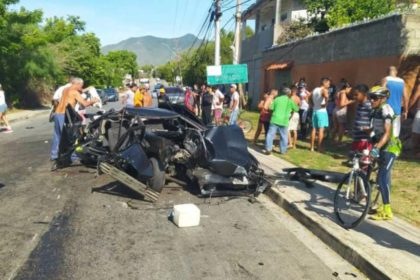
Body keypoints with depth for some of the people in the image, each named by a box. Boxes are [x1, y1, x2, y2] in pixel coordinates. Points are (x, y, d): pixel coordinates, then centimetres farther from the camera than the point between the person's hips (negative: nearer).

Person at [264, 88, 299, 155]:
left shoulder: (277, 99, 6)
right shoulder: (290, 101, 2)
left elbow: (271, 108, 4)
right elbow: (296, 109, 12)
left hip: (275, 120, 1)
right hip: (284, 121, -1)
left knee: (270, 134, 2)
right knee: (284, 136, 11)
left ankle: (268, 149, -3)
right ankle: (283, 150, 17)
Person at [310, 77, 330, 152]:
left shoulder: (314, 90, 12)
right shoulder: (324, 90, -11)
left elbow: (311, 98, 23)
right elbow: (326, 96, -33)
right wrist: (326, 104, -18)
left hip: (315, 111, 7)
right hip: (321, 112, -7)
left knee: (314, 129, 10)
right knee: (321, 129, -3)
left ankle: (312, 147, 12)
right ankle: (319, 147, -2)